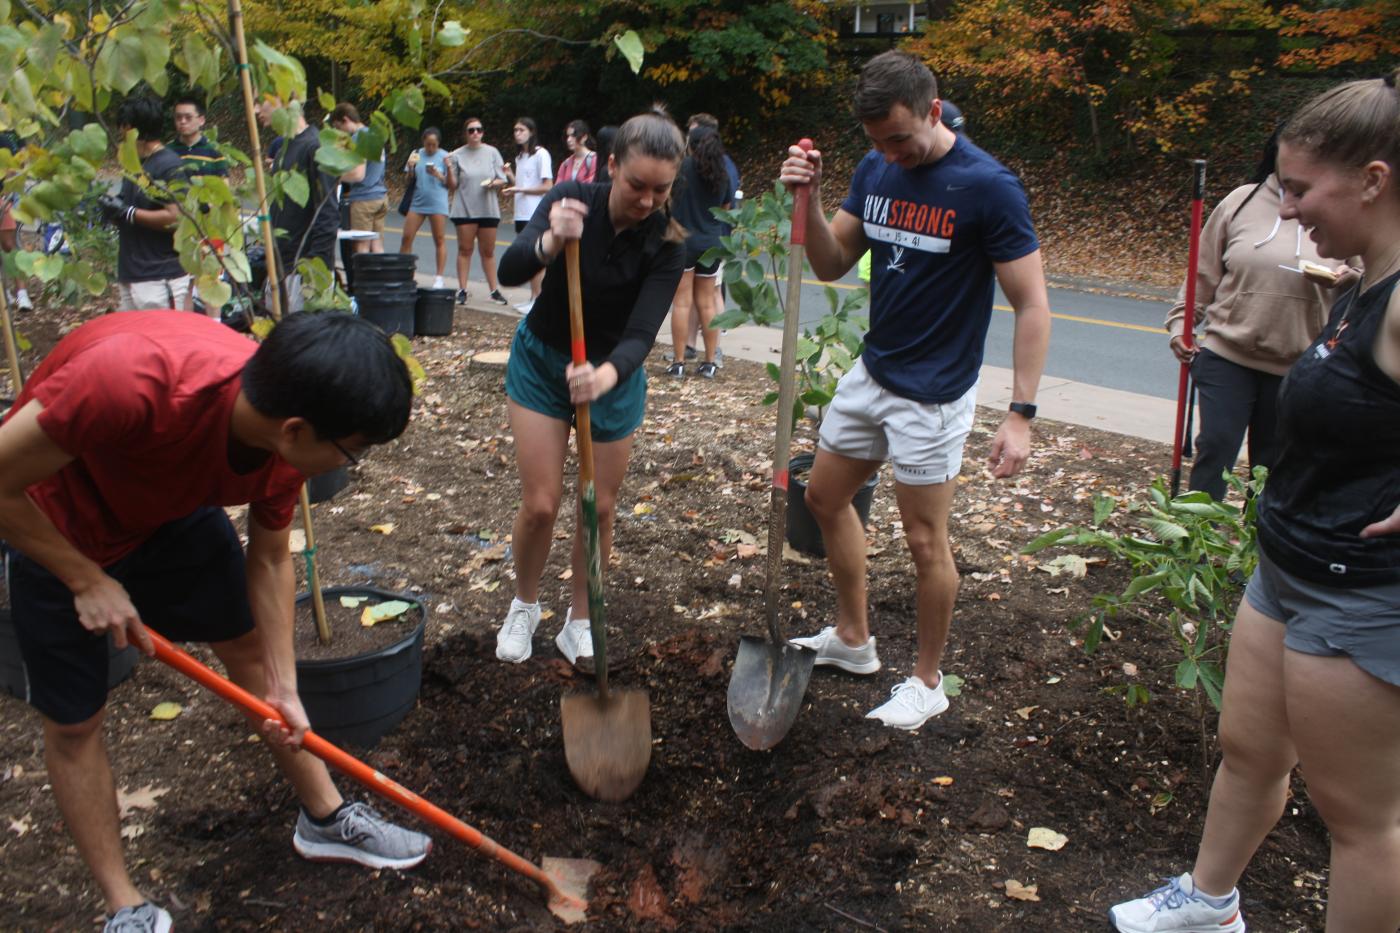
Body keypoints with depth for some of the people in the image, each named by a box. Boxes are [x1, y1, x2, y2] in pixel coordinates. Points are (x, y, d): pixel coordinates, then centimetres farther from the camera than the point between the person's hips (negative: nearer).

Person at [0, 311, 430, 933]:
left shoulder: (284, 439, -22)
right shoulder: (131, 376, -44)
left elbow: (270, 561, -6)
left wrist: (284, 686, -6)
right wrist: (88, 581, -20)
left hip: (177, 511, 5)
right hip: (52, 532, -5)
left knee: (249, 648, 10)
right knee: (73, 722, 3)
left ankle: (325, 818, 28)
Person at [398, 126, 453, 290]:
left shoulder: (445, 156, -1)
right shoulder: (416, 155, 7)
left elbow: (453, 185, -2)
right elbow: (409, 181, 10)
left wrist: (439, 175, -18)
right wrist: (410, 167, -8)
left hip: (437, 204, -3)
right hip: (417, 202, 3)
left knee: (440, 240, 1)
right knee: (407, 237, -1)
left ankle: (439, 278, 6)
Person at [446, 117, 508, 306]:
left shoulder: (492, 152, 4)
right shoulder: (457, 155, 2)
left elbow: (502, 180, 4)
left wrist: (494, 183, -16)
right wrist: (448, 170, -16)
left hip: (488, 209, 1)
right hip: (464, 210, -1)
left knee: (488, 251, 7)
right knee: (464, 249, 3)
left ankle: (494, 290, 12)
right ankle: (462, 289, 7)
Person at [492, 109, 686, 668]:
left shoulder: (665, 244, -20)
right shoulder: (572, 201, -21)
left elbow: (641, 333, -29)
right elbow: (509, 271, -33)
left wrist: (607, 374, -50)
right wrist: (550, 242, -55)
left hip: (613, 374, 1)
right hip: (540, 362, 0)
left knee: (600, 507, 5)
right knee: (540, 503, -1)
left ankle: (580, 623, 26)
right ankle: (524, 606, 27)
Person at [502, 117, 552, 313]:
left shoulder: (541, 154, -8)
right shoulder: (519, 156, 16)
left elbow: (547, 186, -13)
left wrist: (520, 189, -15)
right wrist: (510, 175, 0)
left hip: (535, 215, -8)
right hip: (521, 213, 8)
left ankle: (539, 300, -1)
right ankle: (533, 297, 15)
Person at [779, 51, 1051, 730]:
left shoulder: (987, 186, -18)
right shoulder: (875, 169, 1)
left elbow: (1032, 306, -17)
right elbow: (830, 265, 5)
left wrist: (1021, 413, -23)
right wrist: (810, 197, -12)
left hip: (932, 393, -7)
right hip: (870, 372, 8)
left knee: (925, 543, 3)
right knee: (825, 497, 17)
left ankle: (927, 682, 24)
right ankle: (852, 639, 37)